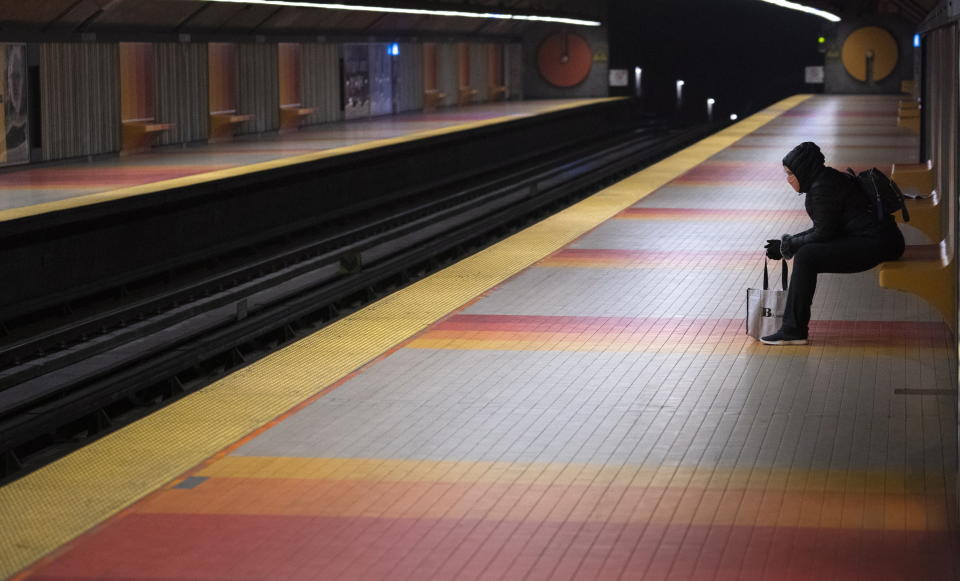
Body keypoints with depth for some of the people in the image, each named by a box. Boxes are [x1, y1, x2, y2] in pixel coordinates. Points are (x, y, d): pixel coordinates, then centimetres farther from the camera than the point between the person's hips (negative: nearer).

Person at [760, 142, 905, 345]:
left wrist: (786, 246, -3)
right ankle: (793, 326, 11)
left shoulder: (823, 187, -15)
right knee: (806, 255, 10)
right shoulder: (826, 179, 17)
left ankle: (793, 331, -16)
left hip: (876, 243, -11)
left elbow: (823, 234, -15)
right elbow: (823, 229, 22)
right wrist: (787, 242, 14)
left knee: (806, 257, -17)